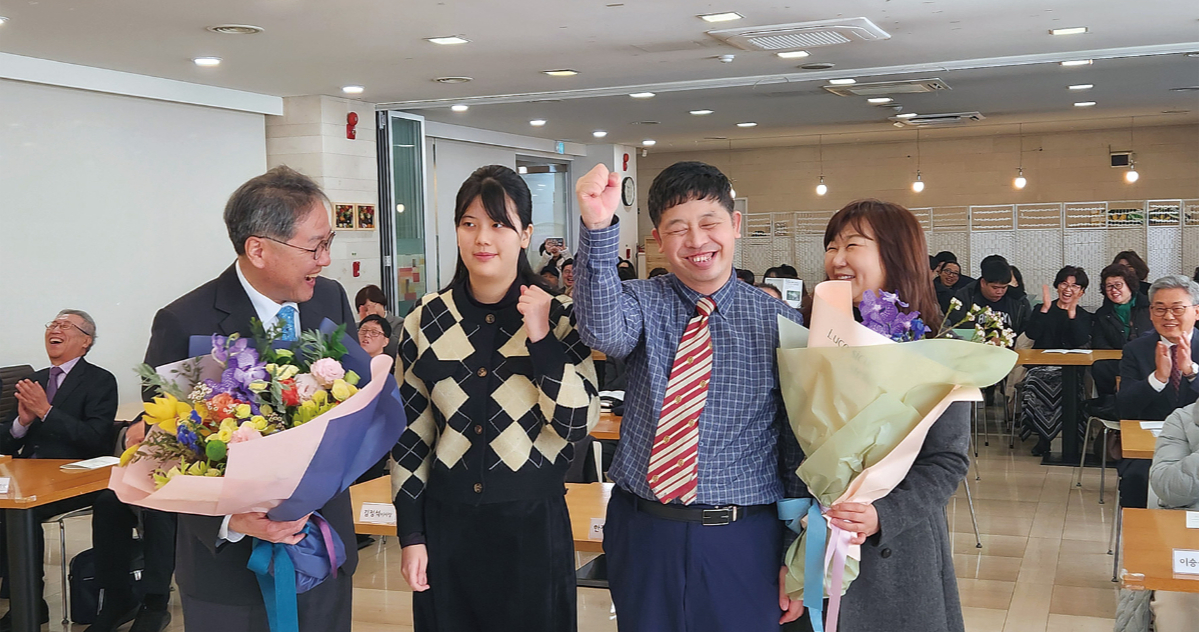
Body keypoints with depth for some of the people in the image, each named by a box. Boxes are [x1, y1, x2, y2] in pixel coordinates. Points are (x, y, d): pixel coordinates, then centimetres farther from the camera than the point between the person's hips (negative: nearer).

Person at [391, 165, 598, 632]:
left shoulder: (559, 316, -3)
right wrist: (411, 535, 3)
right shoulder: (426, 321, 1)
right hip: (447, 522, 2)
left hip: (534, 523, -1)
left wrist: (541, 339, -17)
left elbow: (577, 424, -10)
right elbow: (409, 434, 5)